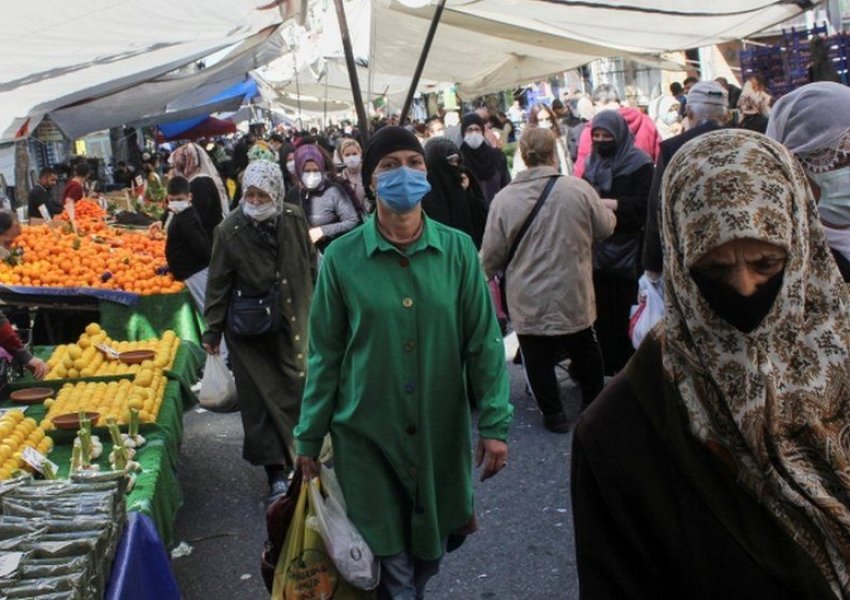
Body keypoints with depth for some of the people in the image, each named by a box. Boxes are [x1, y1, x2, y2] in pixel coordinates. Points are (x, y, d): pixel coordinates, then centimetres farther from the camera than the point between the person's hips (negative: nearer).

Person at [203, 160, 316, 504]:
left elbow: (311, 268, 8)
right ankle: (276, 472, 5)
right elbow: (218, 284, -4)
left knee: (295, 390, 9)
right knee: (261, 398, -1)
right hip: (249, 332, -2)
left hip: (290, 323, 3)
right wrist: (212, 331, -1)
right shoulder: (230, 231, -11)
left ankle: (295, 458, 28)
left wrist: (316, 312, 11)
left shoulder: (294, 221, -4)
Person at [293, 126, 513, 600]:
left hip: (441, 434, 2)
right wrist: (309, 437, 3)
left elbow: (483, 341, -1)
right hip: (367, 436, -1)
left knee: (429, 558, 18)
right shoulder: (342, 257, -7)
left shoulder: (458, 250, -4)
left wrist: (494, 424, -5)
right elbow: (326, 353, 0)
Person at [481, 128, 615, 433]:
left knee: (539, 357, 13)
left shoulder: (503, 199, -13)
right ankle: (593, 404, 38)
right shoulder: (579, 189, -13)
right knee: (585, 348, 24)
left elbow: (491, 256, -7)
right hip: (574, 295, 2)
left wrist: (487, 273, 15)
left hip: (529, 302, -2)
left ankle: (553, 414, 21)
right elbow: (606, 227, 1)